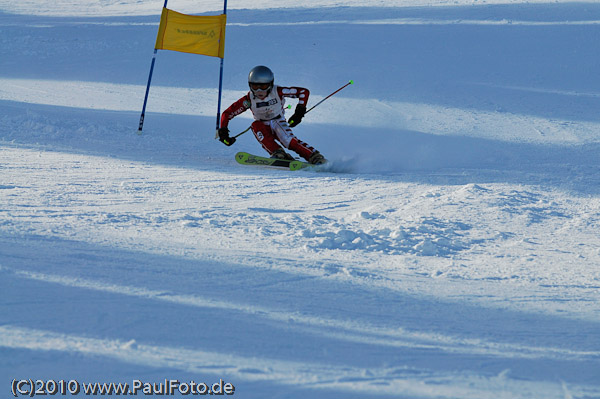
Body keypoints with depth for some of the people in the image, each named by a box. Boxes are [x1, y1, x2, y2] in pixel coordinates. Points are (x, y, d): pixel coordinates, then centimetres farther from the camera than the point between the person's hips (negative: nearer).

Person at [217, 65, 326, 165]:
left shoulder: (277, 92, -19)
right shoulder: (249, 99, -15)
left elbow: (304, 91, -16)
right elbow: (227, 113, -8)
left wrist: (300, 110, -26)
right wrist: (223, 131, -19)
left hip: (278, 124, -2)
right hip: (263, 128, 2)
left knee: (288, 140, -33)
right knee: (256, 125, -32)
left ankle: (316, 157, -34)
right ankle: (278, 154, -41)